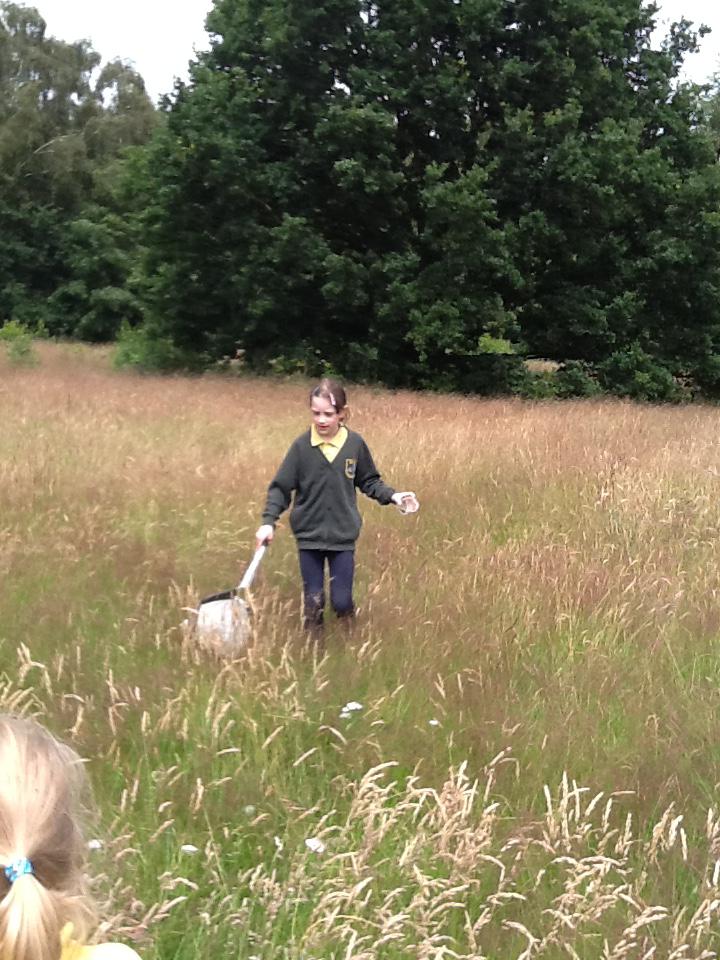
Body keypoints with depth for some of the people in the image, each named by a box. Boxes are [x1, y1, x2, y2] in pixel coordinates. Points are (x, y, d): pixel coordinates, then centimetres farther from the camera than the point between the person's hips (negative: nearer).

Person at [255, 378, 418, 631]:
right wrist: (269, 521, -15)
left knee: (342, 601, 3)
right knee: (313, 601, 7)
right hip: (309, 535, 0)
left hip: (343, 535, 0)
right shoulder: (301, 446, -10)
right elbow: (280, 487, -5)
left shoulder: (355, 444, -7)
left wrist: (392, 496, -5)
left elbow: (369, 481, 8)